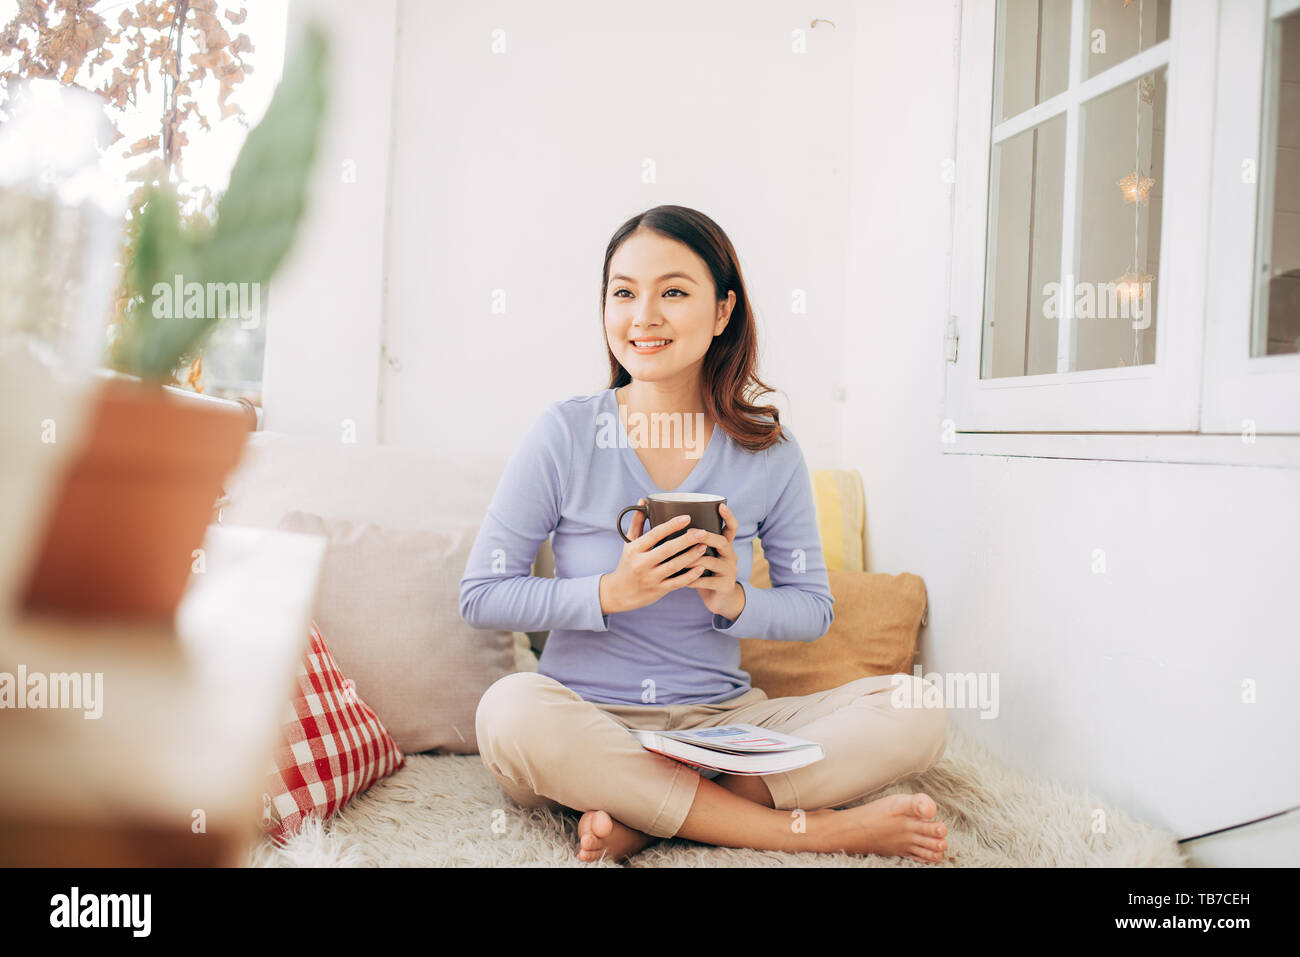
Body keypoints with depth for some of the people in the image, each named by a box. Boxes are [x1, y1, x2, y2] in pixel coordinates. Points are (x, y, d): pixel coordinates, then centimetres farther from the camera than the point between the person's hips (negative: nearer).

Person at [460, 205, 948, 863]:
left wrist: (735, 602, -15)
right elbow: (480, 596, -6)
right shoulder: (565, 434, -6)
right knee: (511, 709, -36)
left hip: (721, 722, 2)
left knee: (917, 715, -16)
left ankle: (642, 821, -21)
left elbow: (814, 608, 6)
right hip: (588, 724, -1)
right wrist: (612, 592, -18)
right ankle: (812, 829, -24)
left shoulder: (768, 451, -1)